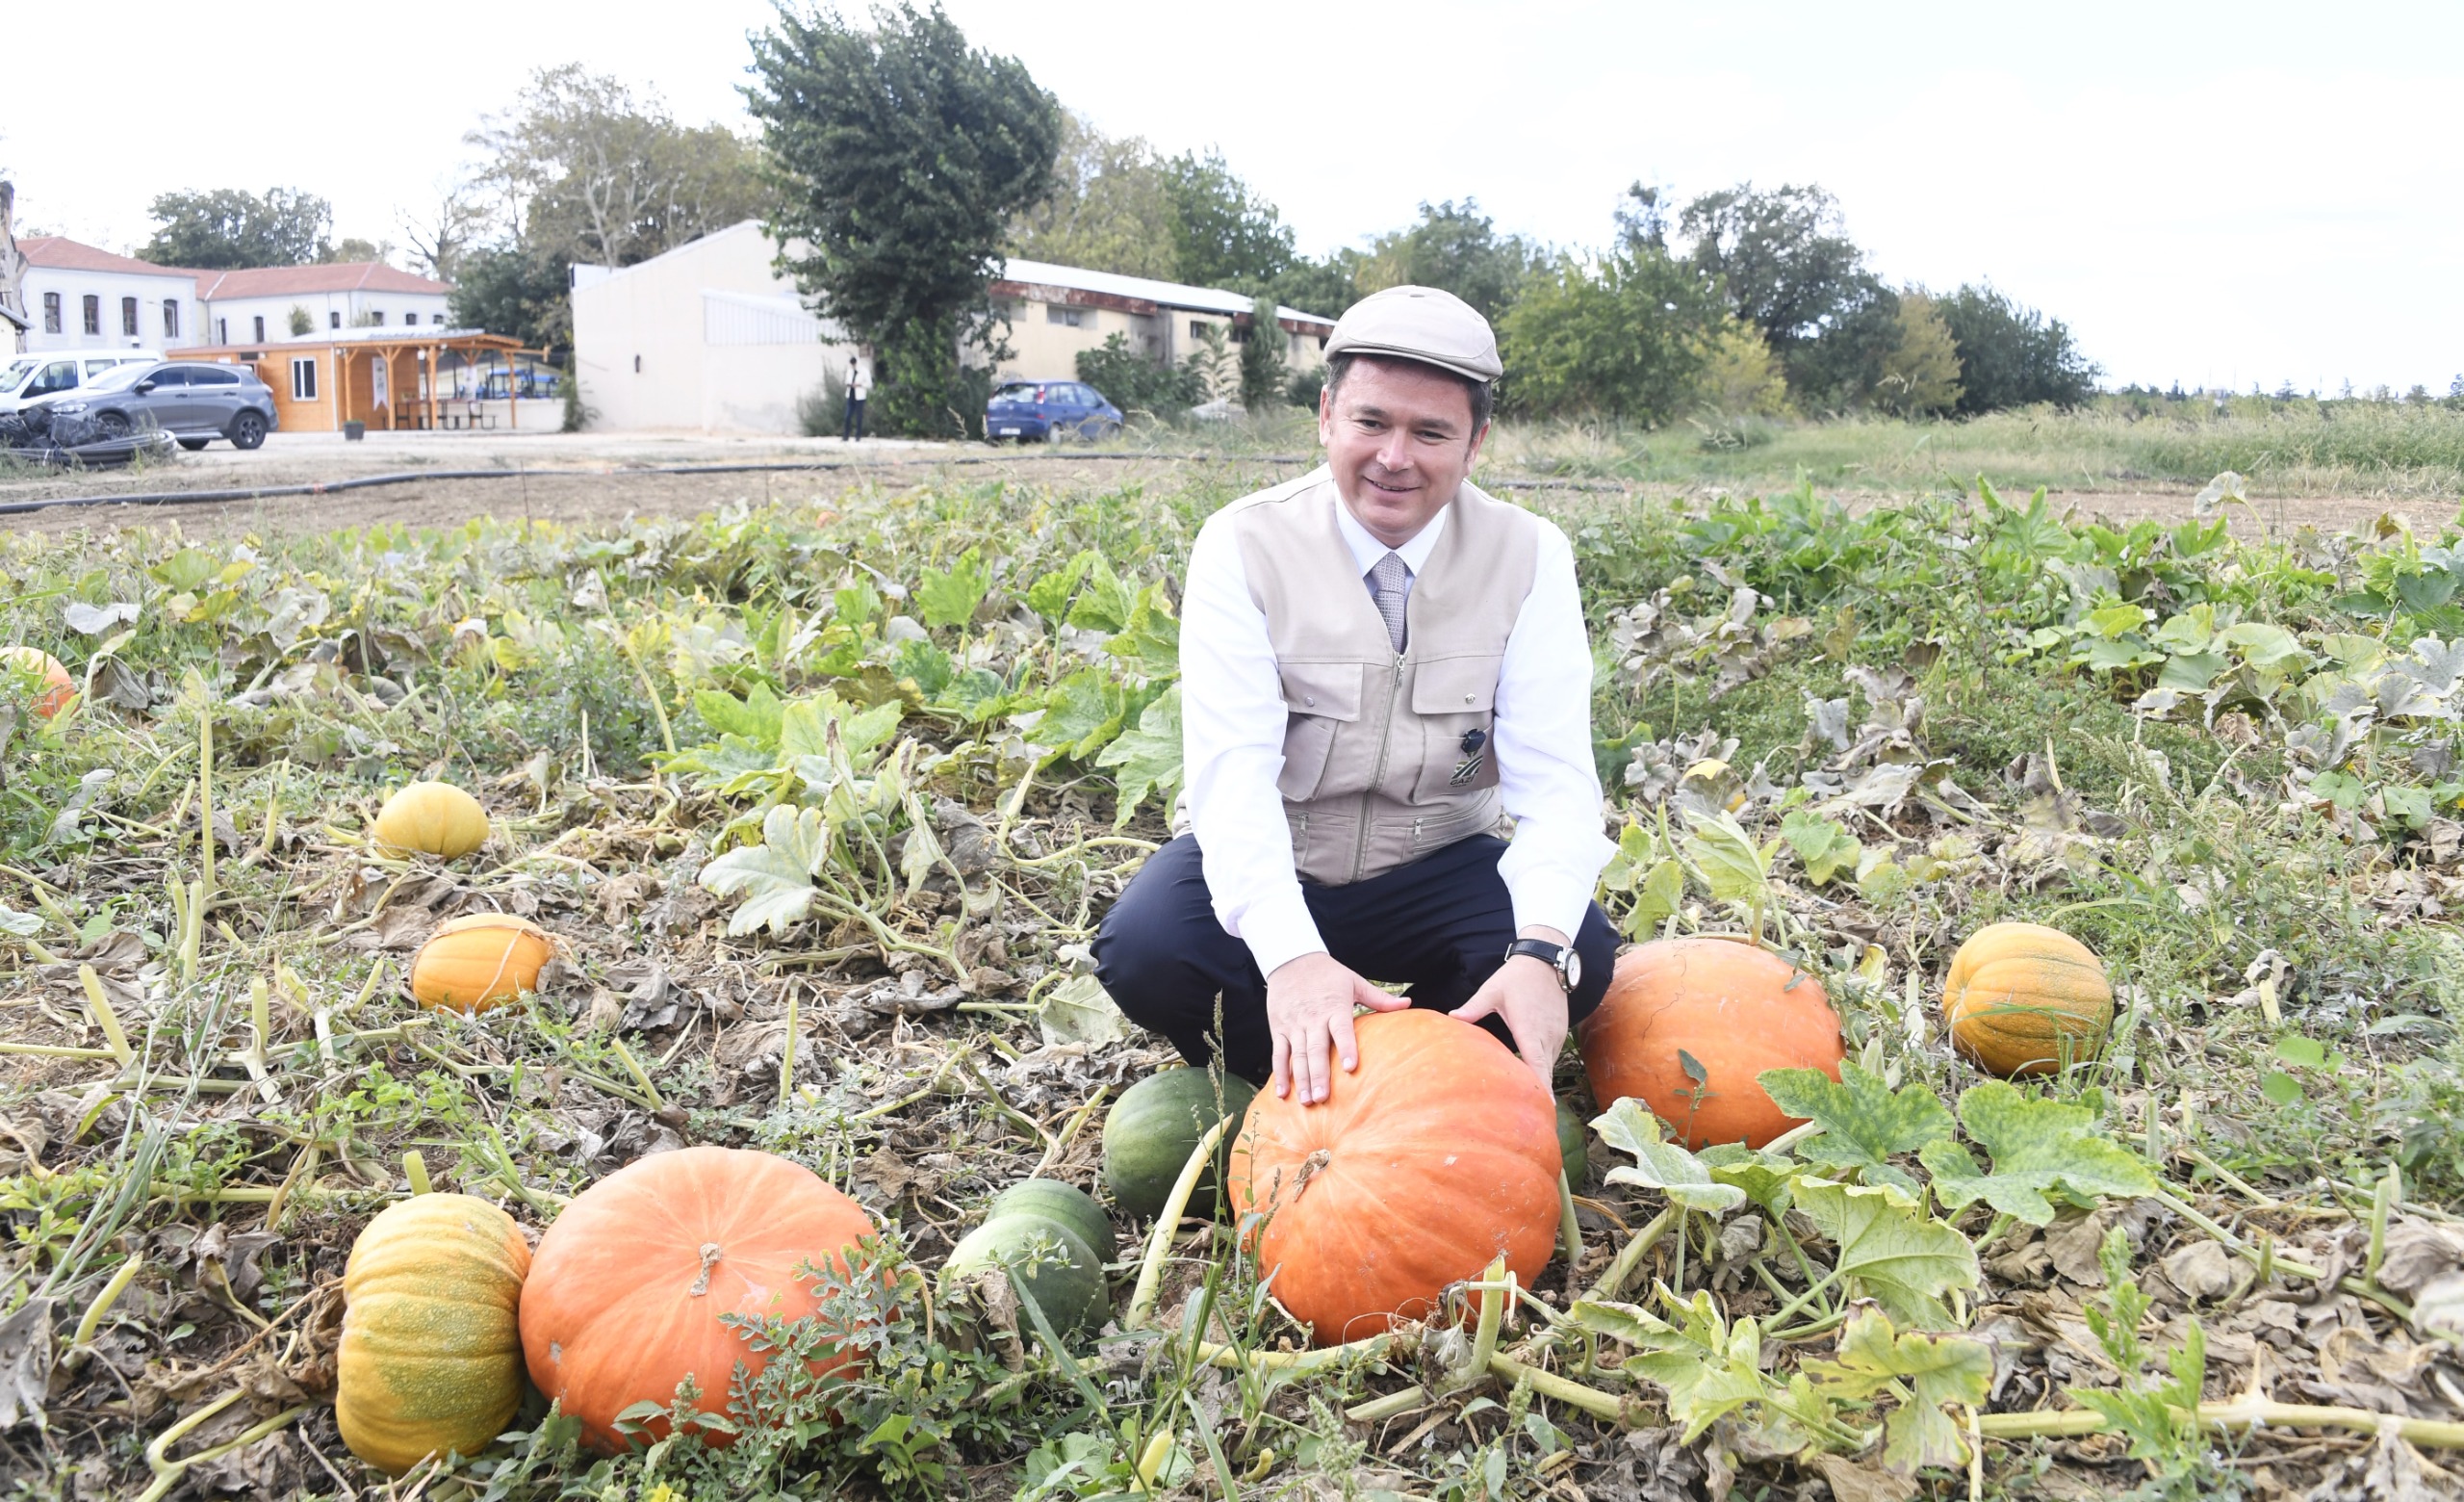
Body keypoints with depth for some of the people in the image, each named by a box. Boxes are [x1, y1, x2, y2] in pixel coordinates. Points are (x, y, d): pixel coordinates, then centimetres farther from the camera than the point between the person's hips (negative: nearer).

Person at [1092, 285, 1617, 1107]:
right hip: (1266, 871, -1)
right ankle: (1293, 1084, 0)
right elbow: (1233, 768, -27)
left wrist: (1542, 949, -39)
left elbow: (1554, 777, -18)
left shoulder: (1530, 559, -9)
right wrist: (1291, 955, -45)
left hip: (1435, 871, 2)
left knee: (1583, 951, -26)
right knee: (1143, 949, -30)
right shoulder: (1244, 546, -14)